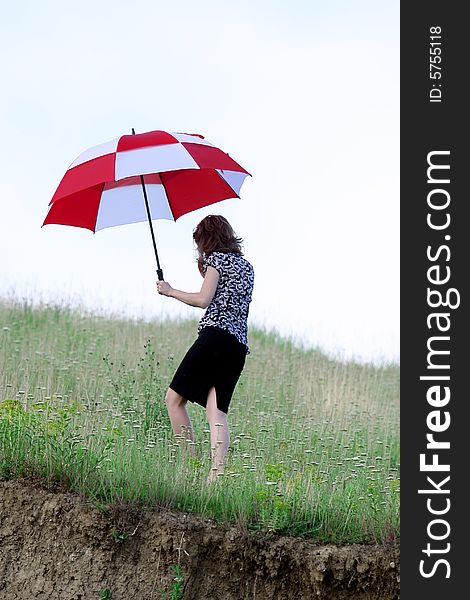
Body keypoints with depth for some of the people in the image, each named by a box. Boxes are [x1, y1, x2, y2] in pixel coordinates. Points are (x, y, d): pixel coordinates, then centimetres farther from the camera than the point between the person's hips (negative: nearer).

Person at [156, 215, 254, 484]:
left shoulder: (217, 259, 2)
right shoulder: (247, 267, 24)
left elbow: (204, 299, -8)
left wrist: (170, 291, 5)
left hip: (215, 336, -7)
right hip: (239, 345, 7)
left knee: (174, 398, 0)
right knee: (217, 411, -2)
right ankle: (216, 474, -20)